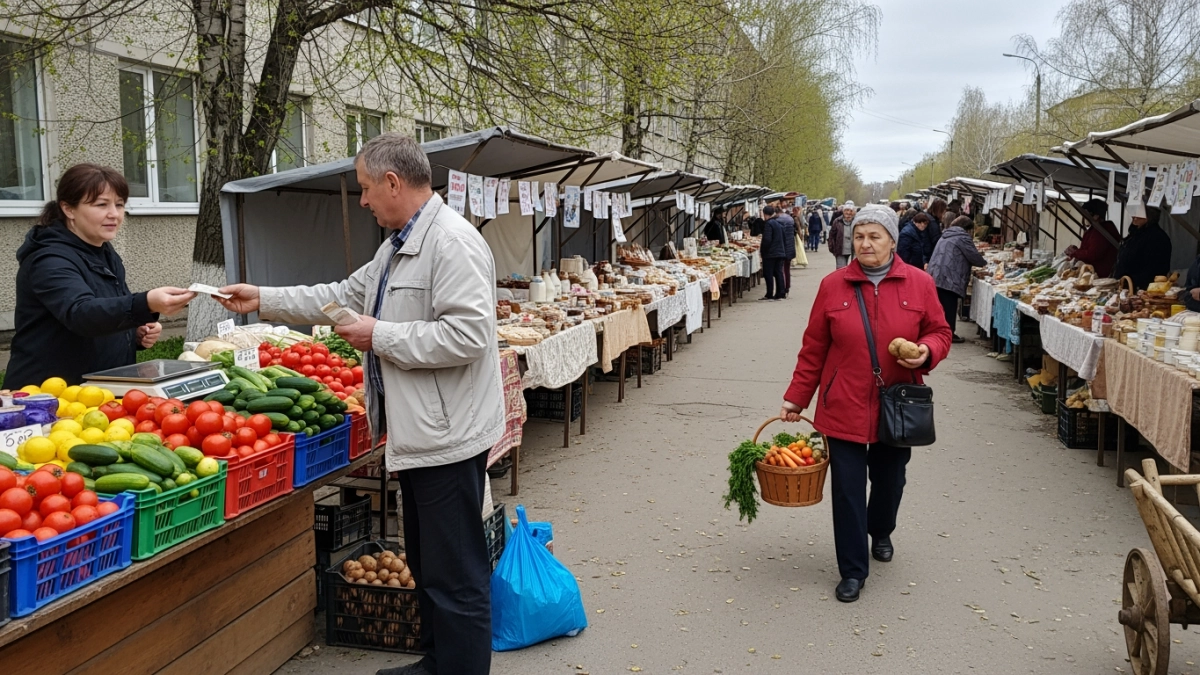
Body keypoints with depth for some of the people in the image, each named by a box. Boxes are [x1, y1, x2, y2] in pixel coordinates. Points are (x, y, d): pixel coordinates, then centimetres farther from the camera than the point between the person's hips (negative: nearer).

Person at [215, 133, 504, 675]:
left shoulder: (453, 242, -18)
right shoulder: (398, 245, 16)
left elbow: (467, 334, -28)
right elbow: (345, 295, 23)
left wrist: (381, 337, -18)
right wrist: (263, 301, 20)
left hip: (447, 435, -11)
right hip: (418, 433, 11)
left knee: (455, 576, -1)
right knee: (426, 565, 21)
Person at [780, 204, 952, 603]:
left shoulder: (919, 284, -2)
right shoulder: (833, 286, -3)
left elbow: (939, 333, 7)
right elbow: (813, 349, 1)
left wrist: (926, 353, -16)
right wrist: (795, 399, 3)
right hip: (844, 406, -1)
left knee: (889, 480, 17)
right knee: (847, 488, 1)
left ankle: (881, 533, 49)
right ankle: (852, 570, 14)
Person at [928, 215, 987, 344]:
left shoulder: (946, 236, 24)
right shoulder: (962, 237, -4)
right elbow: (974, 256, -4)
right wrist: (984, 263, 16)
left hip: (935, 276, 8)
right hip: (948, 277, -8)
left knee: (941, 306, 12)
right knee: (949, 307, -4)